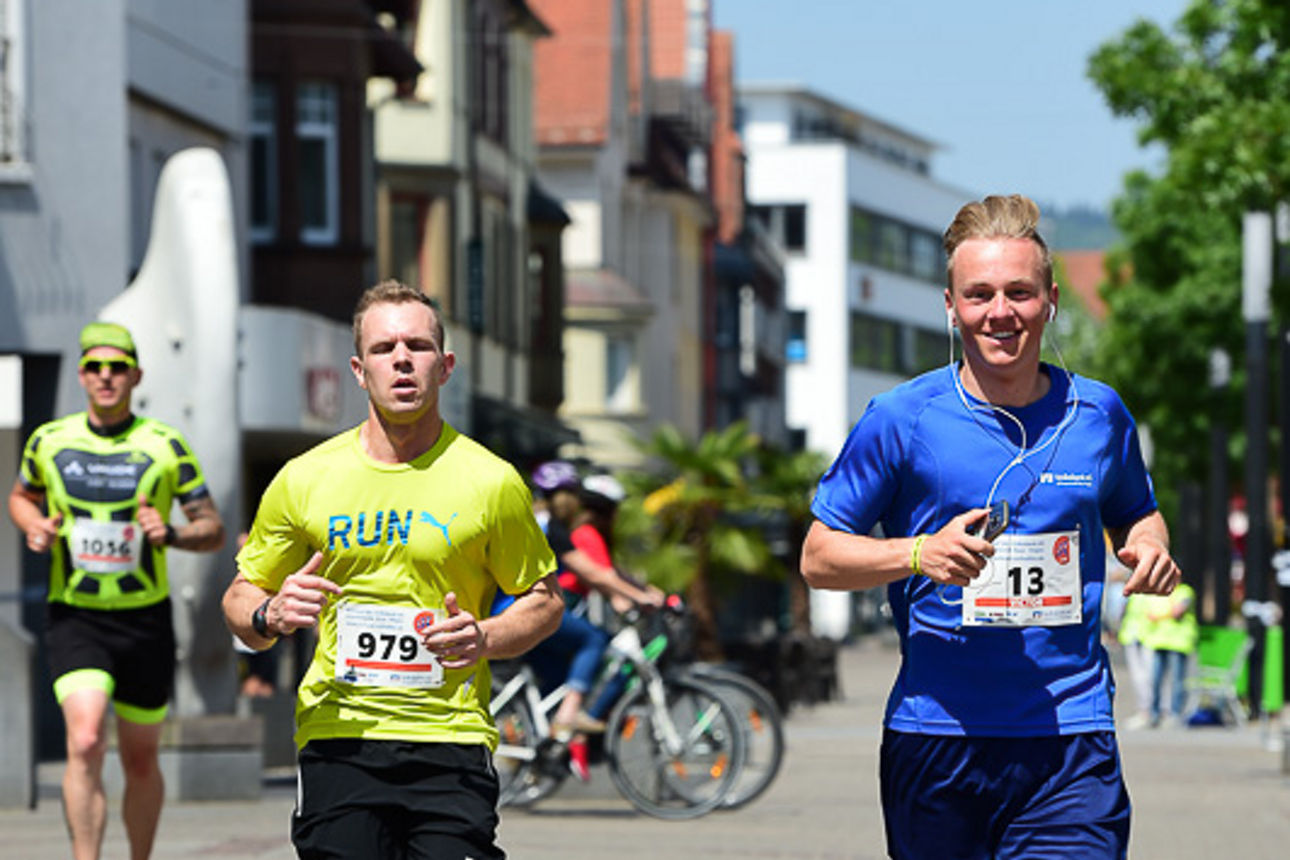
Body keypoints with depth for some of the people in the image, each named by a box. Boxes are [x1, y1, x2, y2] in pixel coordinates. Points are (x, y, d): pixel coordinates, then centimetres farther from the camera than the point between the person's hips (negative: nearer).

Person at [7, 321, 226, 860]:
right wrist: (35, 528, 0)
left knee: (140, 760, 11)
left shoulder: (165, 446, -1)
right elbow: (21, 496, 23)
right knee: (86, 743, -21)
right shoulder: (49, 441, 3)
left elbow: (214, 531, 2)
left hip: (146, 619, 1)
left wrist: (170, 534, -19)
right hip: (74, 618, -1)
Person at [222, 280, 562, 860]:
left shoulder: (491, 482, 2)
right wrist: (270, 615, -9)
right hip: (336, 741, 1)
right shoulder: (303, 480, 5)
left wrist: (485, 638, -9)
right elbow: (240, 598, 15)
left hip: (451, 746, -1)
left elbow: (544, 598, 12)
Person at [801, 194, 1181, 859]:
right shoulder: (900, 420, -1)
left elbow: (1137, 516, 25)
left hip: (1069, 740, 0)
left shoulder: (1098, 414, 7)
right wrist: (920, 554, -14)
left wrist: (1150, 548, 1)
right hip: (932, 740, 0)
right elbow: (818, 557, 3)